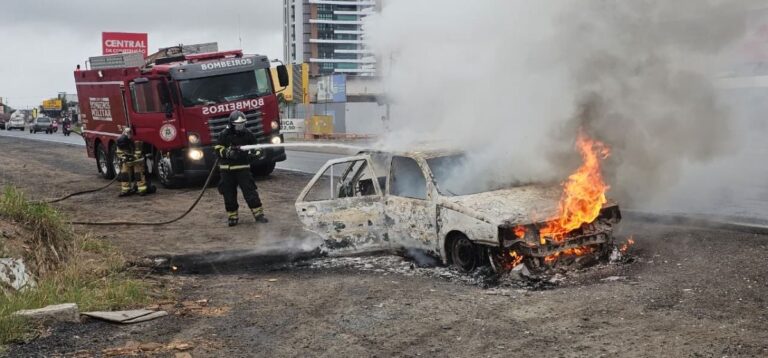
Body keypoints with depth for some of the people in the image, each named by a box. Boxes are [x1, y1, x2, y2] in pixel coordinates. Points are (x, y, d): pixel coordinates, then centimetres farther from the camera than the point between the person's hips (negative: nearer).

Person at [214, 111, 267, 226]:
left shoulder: (248, 134, 2)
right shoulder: (224, 135, -3)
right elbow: (218, 150, -3)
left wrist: (251, 153, -7)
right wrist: (228, 153, -21)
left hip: (243, 168, 0)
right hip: (227, 169, 0)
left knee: (250, 191, -5)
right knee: (229, 194, 5)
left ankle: (258, 214, -1)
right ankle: (232, 216, 16)